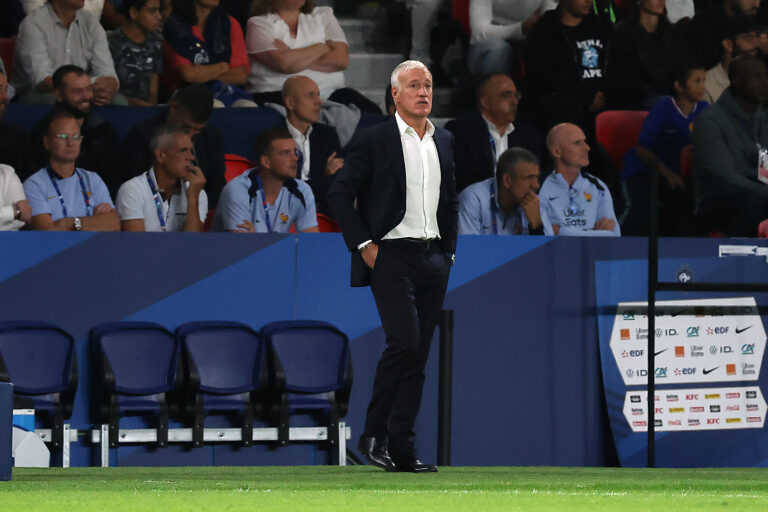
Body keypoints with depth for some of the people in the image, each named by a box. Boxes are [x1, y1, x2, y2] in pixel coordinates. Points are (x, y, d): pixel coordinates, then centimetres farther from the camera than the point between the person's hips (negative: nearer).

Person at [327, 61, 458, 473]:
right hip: (391, 255, -6)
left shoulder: (445, 142, 14)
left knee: (418, 355, 3)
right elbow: (339, 195, -3)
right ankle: (373, 434, -8)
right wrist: (364, 244, -8)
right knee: (404, 341, -20)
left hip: (433, 258, 6)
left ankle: (402, 450, 5)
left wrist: (449, 251, 15)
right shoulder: (373, 140, -3)